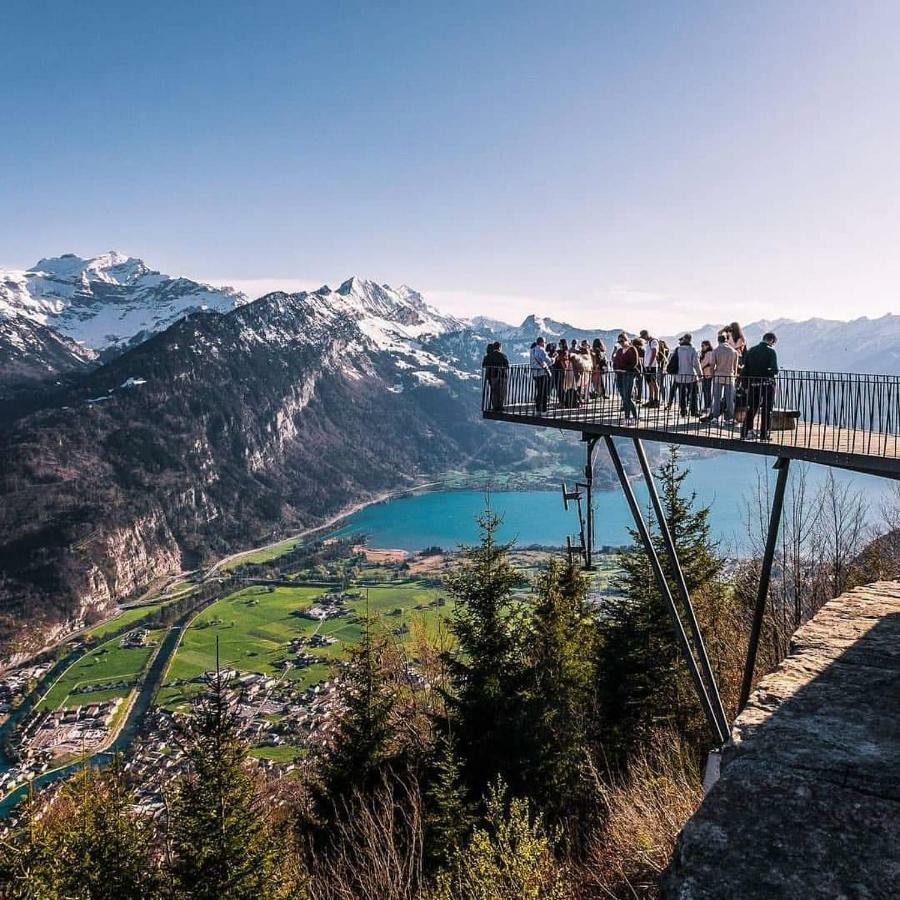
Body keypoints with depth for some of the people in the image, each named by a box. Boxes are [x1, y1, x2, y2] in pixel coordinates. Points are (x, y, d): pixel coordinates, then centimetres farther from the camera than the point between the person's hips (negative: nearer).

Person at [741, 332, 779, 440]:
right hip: (767, 384, -4)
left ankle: (746, 431, 12)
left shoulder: (751, 351, 6)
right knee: (766, 410, 4)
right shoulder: (771, 351, -8)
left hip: (753, 385, 4)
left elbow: (745, 370, 5)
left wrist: (746, 386, 9)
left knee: (751, 408, 14)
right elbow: (774, 370, -16)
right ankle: (764, 434, 5)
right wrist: (774, 372, 7)